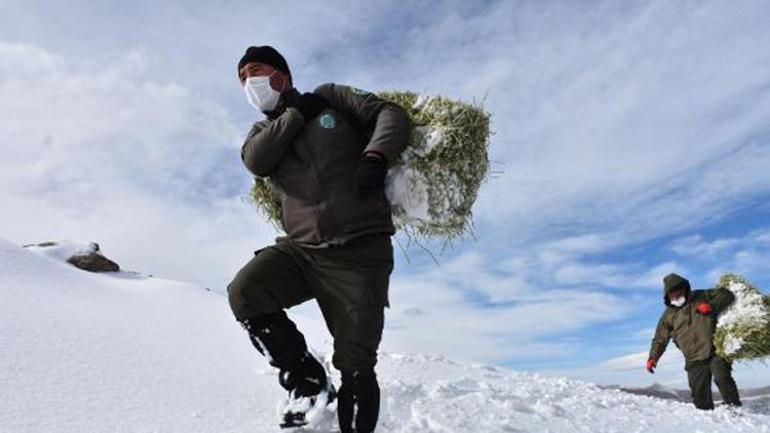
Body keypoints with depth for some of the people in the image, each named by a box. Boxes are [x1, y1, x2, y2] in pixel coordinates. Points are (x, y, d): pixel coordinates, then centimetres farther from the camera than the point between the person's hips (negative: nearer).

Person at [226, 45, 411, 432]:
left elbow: (392, 114, 2)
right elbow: (255, 161, -4)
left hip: (359, 250, -3)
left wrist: (375, 157, -16)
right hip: (301, 249, 4)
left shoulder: (330, 97, 11)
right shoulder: (263, 132, 20)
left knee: (356, 366, -5)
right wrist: (298, 113, -1)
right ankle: (308, 384, -2)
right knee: (244, 293, -21)